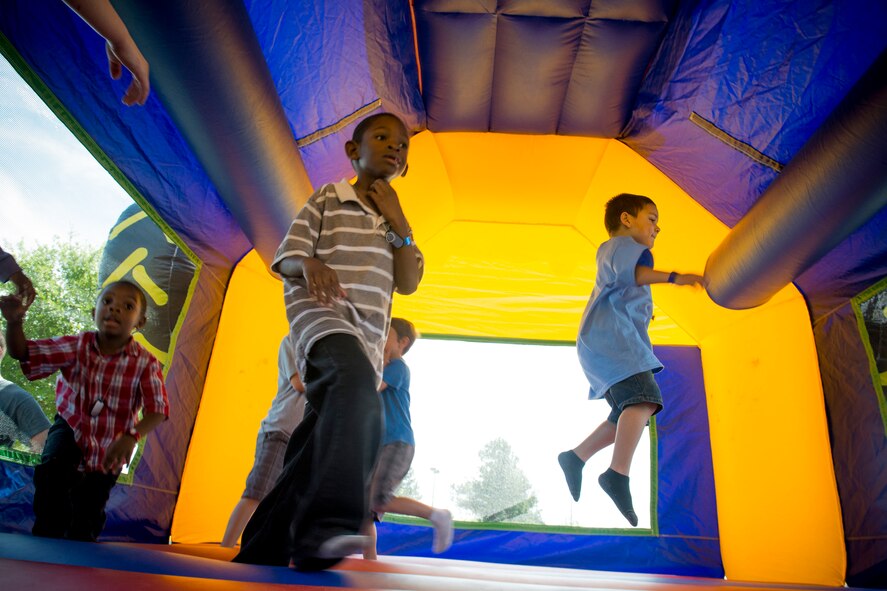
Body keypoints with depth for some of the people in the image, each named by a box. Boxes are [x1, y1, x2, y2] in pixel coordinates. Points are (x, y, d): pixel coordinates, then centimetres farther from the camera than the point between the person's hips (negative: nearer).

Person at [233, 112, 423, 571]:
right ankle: (327, 523, -49)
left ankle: (259, 553, 12)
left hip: (367, 338, 6)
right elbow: (284, 259, 3)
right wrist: (308, 263, -21)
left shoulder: (397, 223, 24)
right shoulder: (328, 198, 11)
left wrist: (398, 222, 3)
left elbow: (408, 283, 10)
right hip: (322, 313, -5)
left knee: (314, 447, 1)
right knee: (358, 390, -38)